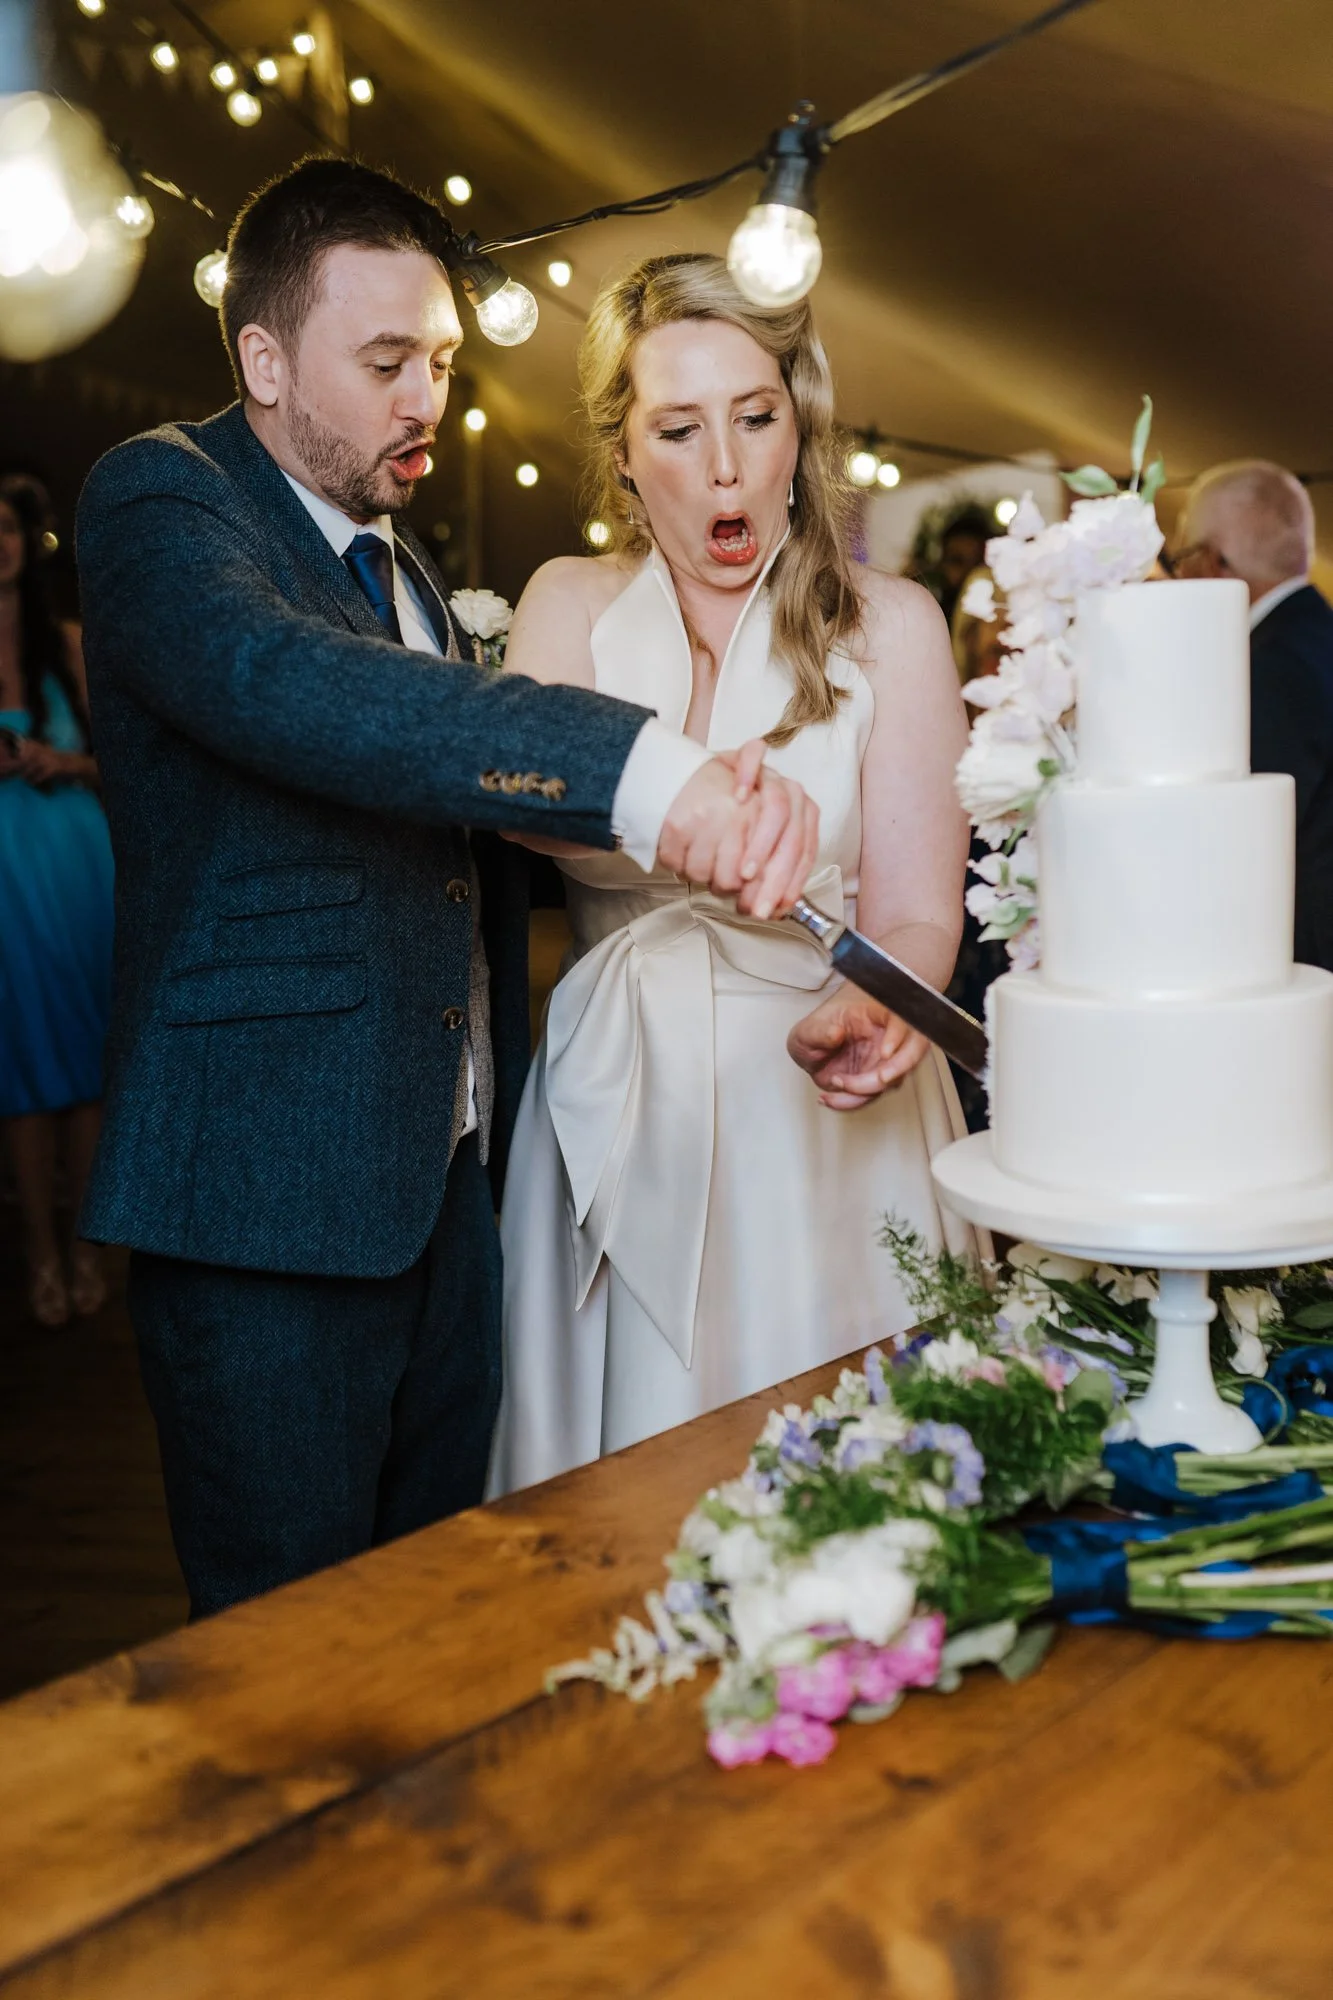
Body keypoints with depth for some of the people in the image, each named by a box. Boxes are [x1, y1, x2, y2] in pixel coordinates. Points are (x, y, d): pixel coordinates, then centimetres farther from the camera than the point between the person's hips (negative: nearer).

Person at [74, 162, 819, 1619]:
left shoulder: (405, 563, 18)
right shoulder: (158, 500, -9)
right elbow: (279, 680, -32)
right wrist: (638, 769, -44)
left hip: (444, 1184, 8)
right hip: (272, 1202, -7)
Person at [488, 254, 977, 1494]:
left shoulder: (888, 624, 1)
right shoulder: (571, 608, 7)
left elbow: (916, 915, -5)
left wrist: (859, 1016, -28)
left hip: (822, 1124, -1)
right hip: (615, 1123, 2)